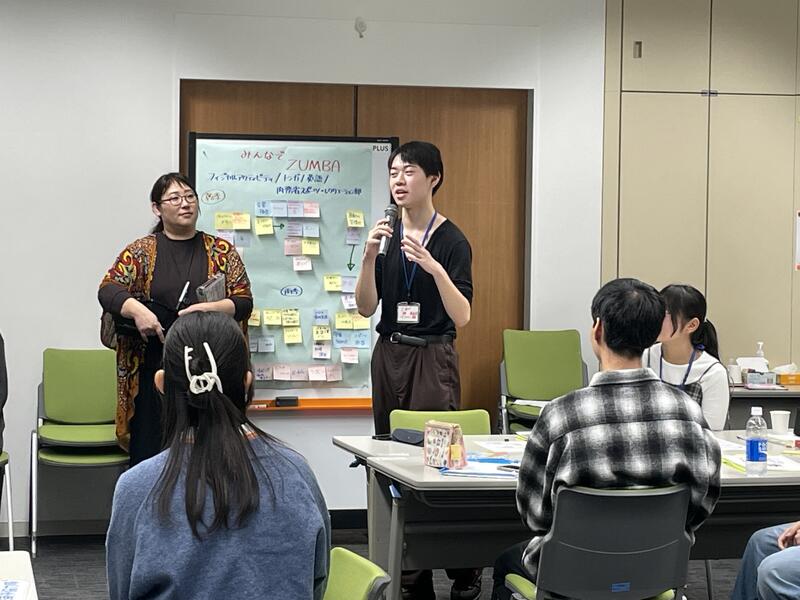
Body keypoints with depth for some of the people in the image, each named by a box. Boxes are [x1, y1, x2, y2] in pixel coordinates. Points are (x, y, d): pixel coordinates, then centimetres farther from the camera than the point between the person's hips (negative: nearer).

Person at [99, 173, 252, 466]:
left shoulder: (222, 251, 10)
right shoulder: (141, 251, 9)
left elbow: (244, 301, 5)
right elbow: (108, 290, -2)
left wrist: (210, 308, -14)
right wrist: (136, 310, -21)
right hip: (154, 372, 0)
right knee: (150, 453, -3)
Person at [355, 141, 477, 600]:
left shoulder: (452, 240, -8)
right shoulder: (386, 235, 7)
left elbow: (462, 317, -16)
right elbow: (366, 308, 1)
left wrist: (435, 268, -31)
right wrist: (369, 257, -14)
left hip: (433, 359, -5)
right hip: (389, 356, 6)